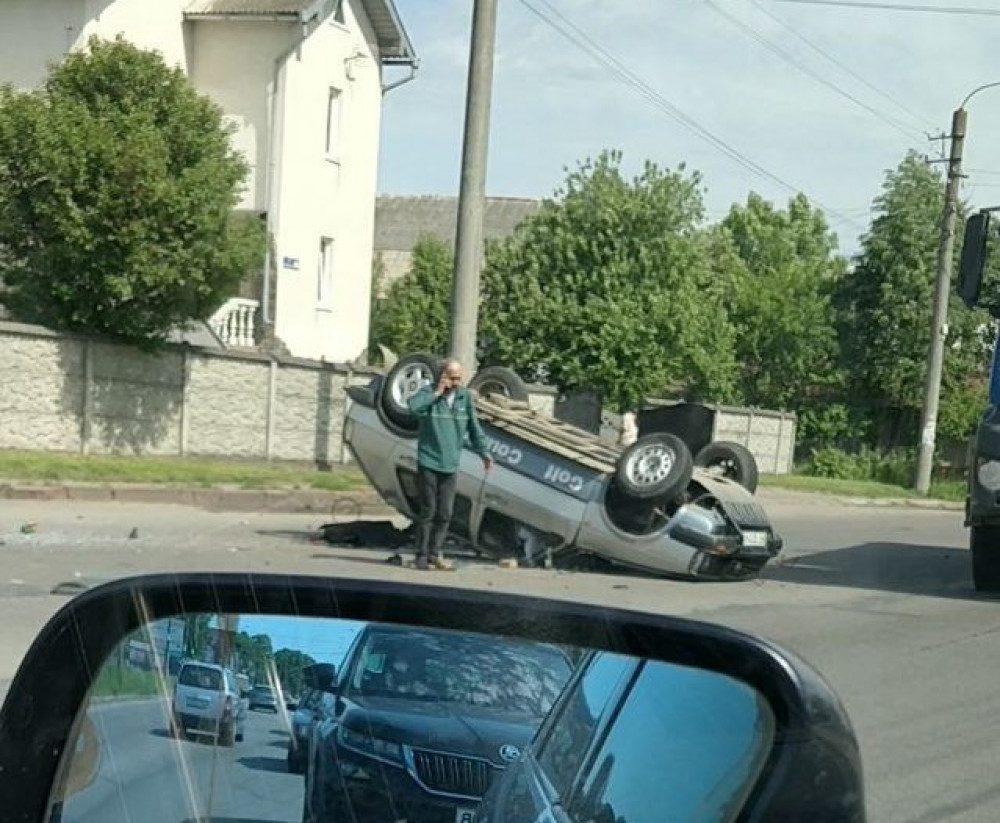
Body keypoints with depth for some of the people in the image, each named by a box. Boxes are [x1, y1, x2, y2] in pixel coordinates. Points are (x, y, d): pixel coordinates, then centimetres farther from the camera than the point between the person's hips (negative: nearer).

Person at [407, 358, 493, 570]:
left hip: (450, 465, 4)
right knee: (428, 511, -1)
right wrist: (437, 393, -21)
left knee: (445, 513, 6)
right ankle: (422, 555, 7)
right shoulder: (428, 393, -5)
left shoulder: (465, 397, 8)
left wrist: (484, 452, 15)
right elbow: (413, 405, -28)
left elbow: (474, 428, 16)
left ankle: (435, 554, 16)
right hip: (428, 464, -4)